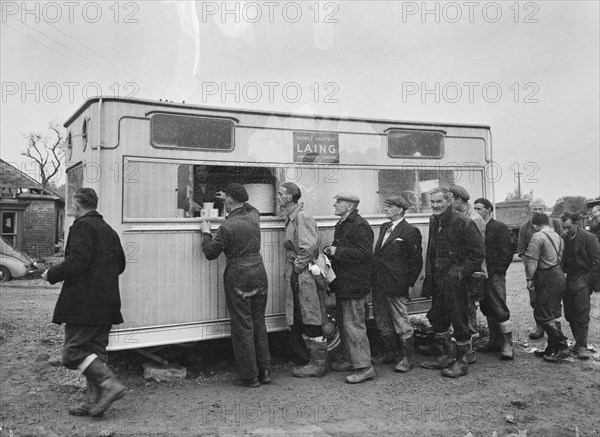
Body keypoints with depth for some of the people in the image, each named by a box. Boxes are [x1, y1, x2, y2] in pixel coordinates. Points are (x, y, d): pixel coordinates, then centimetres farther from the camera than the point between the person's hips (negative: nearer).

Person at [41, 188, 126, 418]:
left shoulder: (82, 226, -9)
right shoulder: (109, 231, 16)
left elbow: (77, 262, -20)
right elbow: (120, 265, 19)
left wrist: (51, 274, -6)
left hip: (83, 302, -8)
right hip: (106, 303, 9)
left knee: (75, 350, -3)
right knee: (95, 351, 12)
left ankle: (109, 385, -13)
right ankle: (95, 402, 14)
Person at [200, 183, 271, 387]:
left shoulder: (227, 226, -15)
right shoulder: (254, 216, 4)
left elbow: (211, 253, -6)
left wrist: (206, 233, 8)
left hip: (238, 279, -6)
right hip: (259, 275, 6)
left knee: (242, 328, 3)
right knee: (259, 324, 15)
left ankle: (250, 376, 9)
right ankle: (264, 371, 21)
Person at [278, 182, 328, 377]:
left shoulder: (302, 217, -14)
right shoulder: (290, 218, 16)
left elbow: (309, 247, -22)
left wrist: (297, 267, -13)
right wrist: (290, 271, 14)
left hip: (306, 276, -10)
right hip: (297, 278, 10)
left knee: (311, 322, -2)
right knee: (301, 322, 13)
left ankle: (318, 365, 8)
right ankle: (316, 362, 23)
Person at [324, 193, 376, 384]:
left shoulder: (360, 226, -16)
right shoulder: (341, 224, 16)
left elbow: (365, 253, -25)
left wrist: (337, 252, -23)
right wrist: (330, 251, 4)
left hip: (354, 284, -10)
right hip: (342, 283, 10)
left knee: (353, 325, -6)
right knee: (344, 323, 18)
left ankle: (364, 366, 2)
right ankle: (349, 359, 31)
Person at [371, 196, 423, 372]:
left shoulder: (410, 231, -10)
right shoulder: (384, 227, 15)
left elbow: (416, 261, -8)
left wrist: (409, 283, -8)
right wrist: (374, 277, 13)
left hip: (396, 285, -8)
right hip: (378, 284, 8)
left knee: (401, 323, 1)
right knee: (382, 321, 16)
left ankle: (406, 358, 13)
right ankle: (391, 352, 31)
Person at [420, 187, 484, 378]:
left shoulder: (463, 223, -14)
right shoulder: (434, 222, 11)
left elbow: (477, 253, -14)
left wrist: (462, 272, -17)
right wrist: (429, 274, 13)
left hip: (455, 281, -8)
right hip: (437, 279, 8)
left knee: (459, 320, 0)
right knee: (437, 318, 15)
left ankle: (462, 361, 12)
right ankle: (446, 355, 30)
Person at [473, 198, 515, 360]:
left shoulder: (499, 228, -4)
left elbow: (507, 252, -8)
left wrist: (495, 271, -12)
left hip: (495, 276, -6)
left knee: (499, 310, -8)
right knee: (487, 309, 11)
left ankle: (507, 345, -1)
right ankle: (494, 341, 21)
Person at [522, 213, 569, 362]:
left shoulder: (538, 237, -13)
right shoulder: (558, 236, 13)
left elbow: (532, 262, -19)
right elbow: (561, 258, 13)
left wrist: (529, 279, -13)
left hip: (547, 279, -9)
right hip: (559, 275, 9)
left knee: (543, 316, -2)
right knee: (553, 315, 14)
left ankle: (562, 347, -1)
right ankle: (553, 348, 20)